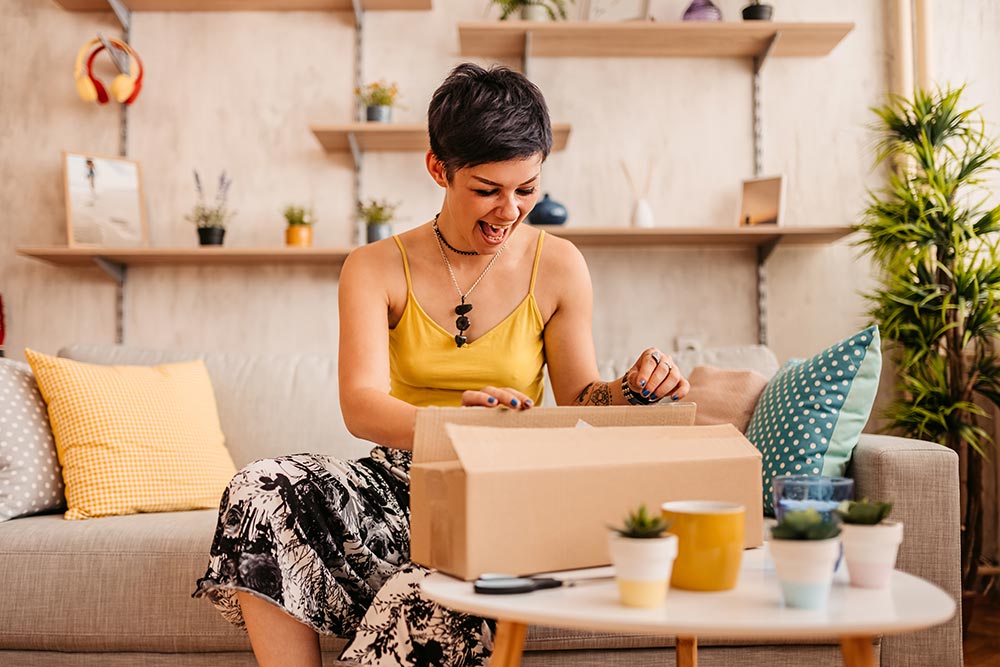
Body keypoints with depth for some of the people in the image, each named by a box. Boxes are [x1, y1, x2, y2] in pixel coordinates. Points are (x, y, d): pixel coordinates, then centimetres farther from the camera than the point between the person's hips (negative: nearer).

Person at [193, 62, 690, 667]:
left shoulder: (558, 267, 2)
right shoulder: (377, 269, -1)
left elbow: (578, 399, 8)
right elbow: (362, 406, -17)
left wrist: (631, 390, -15)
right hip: (401, 483, 2)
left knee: (429, 598, -34)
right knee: (261, 493, -25)